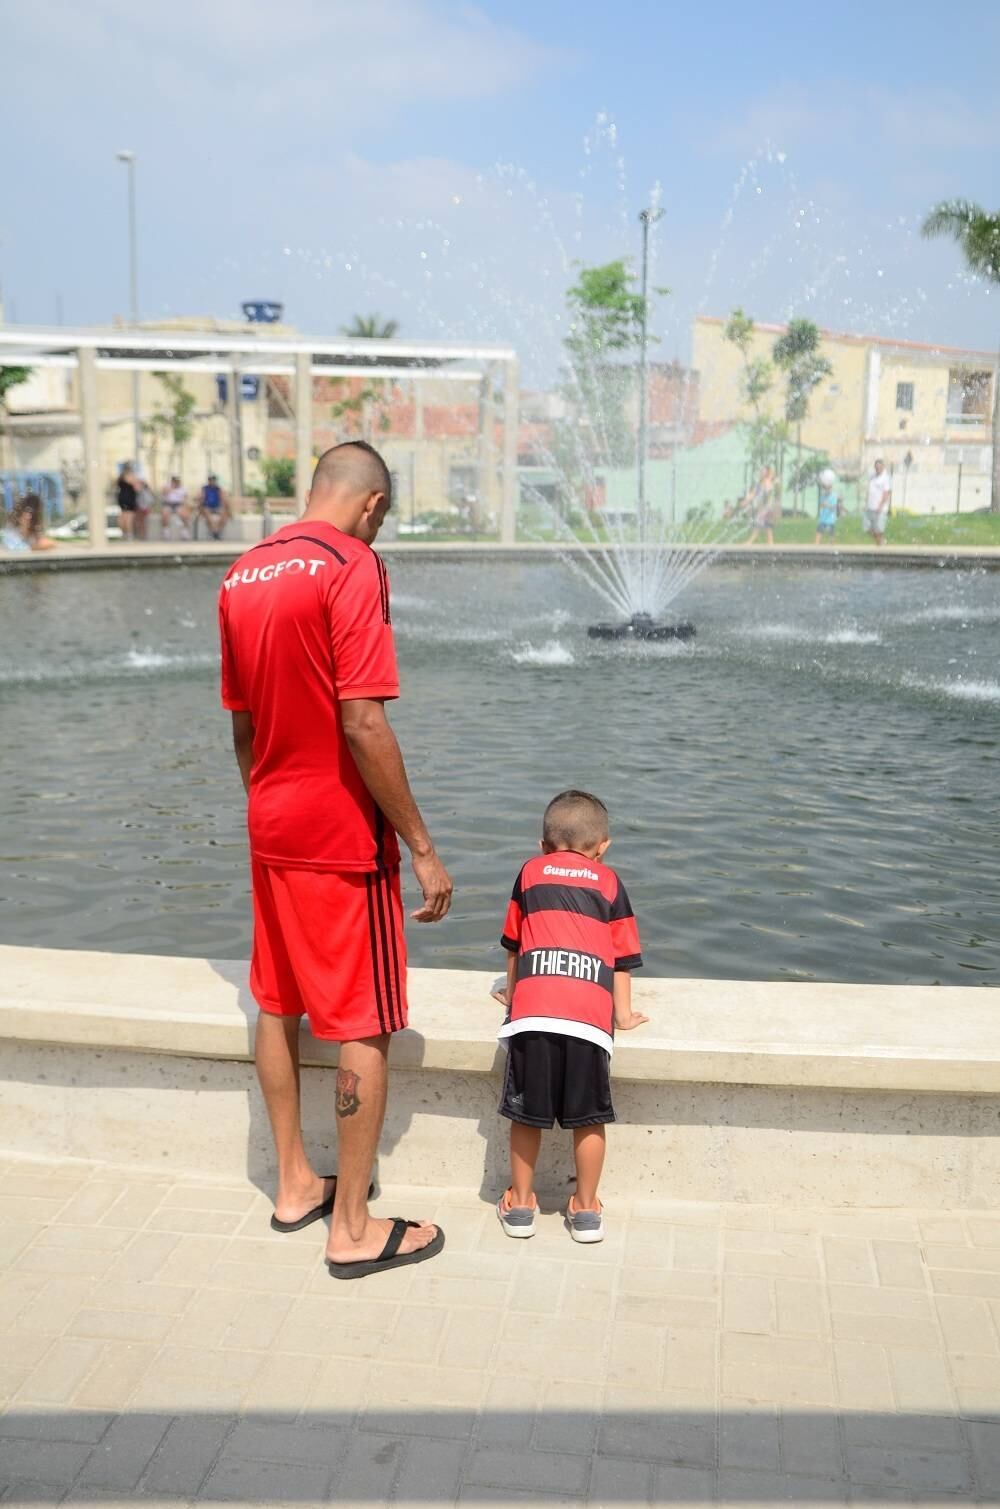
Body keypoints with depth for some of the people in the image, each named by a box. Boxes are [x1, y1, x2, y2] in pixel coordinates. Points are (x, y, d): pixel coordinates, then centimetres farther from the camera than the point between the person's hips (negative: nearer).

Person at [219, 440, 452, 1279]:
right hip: (343, 833, -8)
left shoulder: (243, 574, 8)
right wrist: (423, 849, -17)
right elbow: (363, 727, -22)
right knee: (363, 1027, 3)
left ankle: (295, 1186, 31)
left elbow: (242, 722, 14)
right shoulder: (352, 566, -15)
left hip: (270, 831, 8)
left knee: (279, 1007, 17)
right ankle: (354, 1230, 12)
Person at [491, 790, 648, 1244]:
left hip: (532, 1009, 0)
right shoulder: (609, 882, 21)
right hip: (591, 1014, 0)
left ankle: (520, 1204, 25)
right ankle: (586, 1209, 23)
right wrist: (624, 1013, 32)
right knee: (589, 1117, 11)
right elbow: (622, 957, 21)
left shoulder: (531, 872, 22)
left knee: (526, 1114, 12)